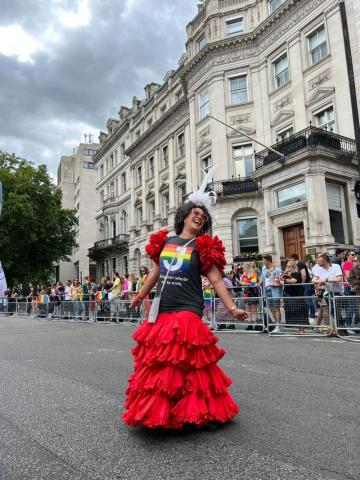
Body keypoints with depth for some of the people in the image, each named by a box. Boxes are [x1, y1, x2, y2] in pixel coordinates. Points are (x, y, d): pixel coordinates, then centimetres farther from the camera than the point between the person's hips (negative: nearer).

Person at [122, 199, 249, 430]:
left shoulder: (202, 246, -1)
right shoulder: (164, 241, 10)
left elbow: (216, 280, -4)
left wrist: (232, 308, -11)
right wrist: (140, 296, 31)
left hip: (187, 313, -5)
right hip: (161, 312, 5)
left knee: (185, 366, -4)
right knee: (156, 363, 14)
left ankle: (190, 410, 14)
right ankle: (156, 409, 33)